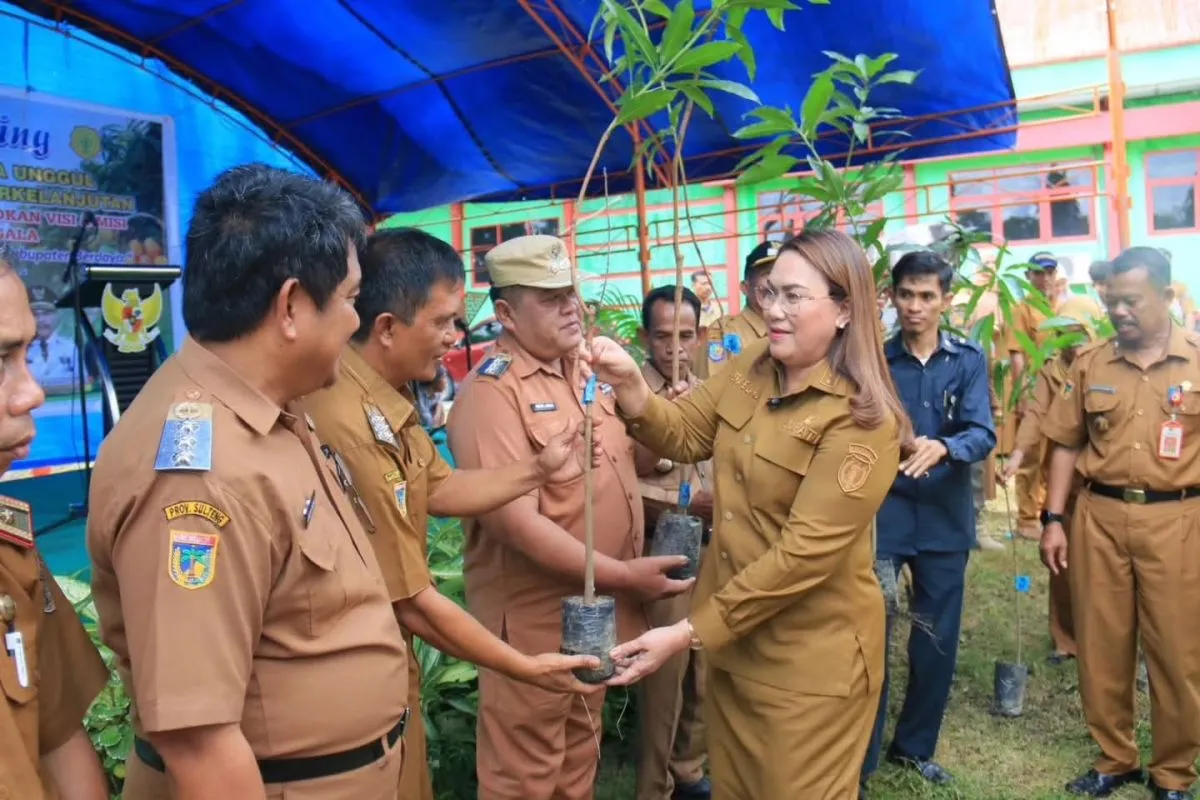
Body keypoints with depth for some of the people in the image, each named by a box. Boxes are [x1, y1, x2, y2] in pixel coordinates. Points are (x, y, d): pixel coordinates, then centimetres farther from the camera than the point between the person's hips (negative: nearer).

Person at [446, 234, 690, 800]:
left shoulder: (585, 370, 6)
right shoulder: (491, 392, -19)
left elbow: (618, 464, 17)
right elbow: (515, 523, -25)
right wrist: (623, 575, -21)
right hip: (535, 620, -7)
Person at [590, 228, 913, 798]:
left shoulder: (862, 421, -22)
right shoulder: (748, 369, 0)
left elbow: (803, 554, -25)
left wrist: (690, 633, -25)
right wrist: (630, 386, -20)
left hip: (809, 658, -6)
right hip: (731, 638, 6)